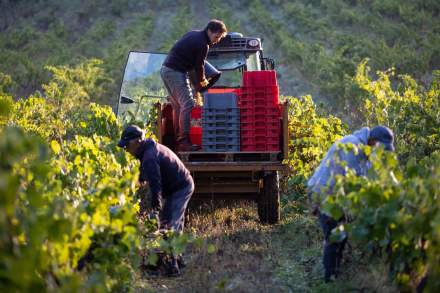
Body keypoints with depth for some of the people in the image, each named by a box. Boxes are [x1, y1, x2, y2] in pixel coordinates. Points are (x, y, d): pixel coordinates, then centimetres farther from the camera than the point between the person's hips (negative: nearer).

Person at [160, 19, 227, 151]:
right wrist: (202, 80, 13)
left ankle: (177, 138, 19)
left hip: (166, 69, 10)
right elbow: (199, 66, -7)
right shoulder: (203, 45, -13)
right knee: (188, 105, -12)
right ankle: (183, 141, -18)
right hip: (176, 72, -10)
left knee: (178, 106, 15)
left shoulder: (193, 34, 16)